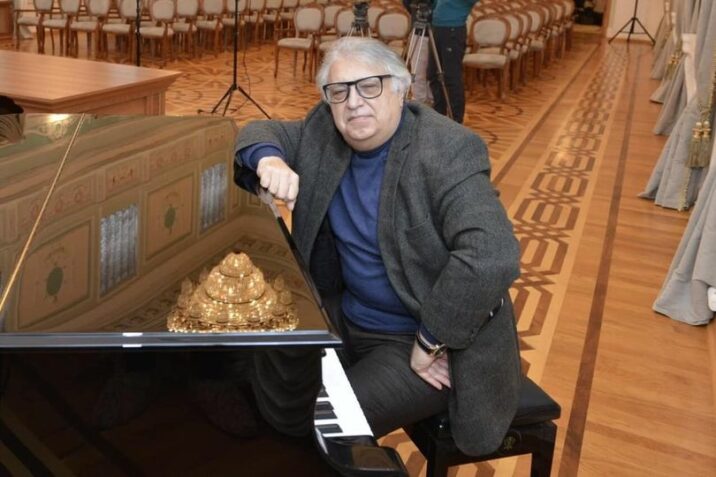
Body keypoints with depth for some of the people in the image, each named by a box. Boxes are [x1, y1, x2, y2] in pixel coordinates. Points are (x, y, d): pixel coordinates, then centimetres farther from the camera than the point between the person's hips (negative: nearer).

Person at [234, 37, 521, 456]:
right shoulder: (326, 134, -2)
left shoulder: (448, 152, -24)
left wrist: (430, 342, -26)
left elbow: (492, 258, -33)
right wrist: (270, 159, -16)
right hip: (346, 318, 7)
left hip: (426, 341, -7)